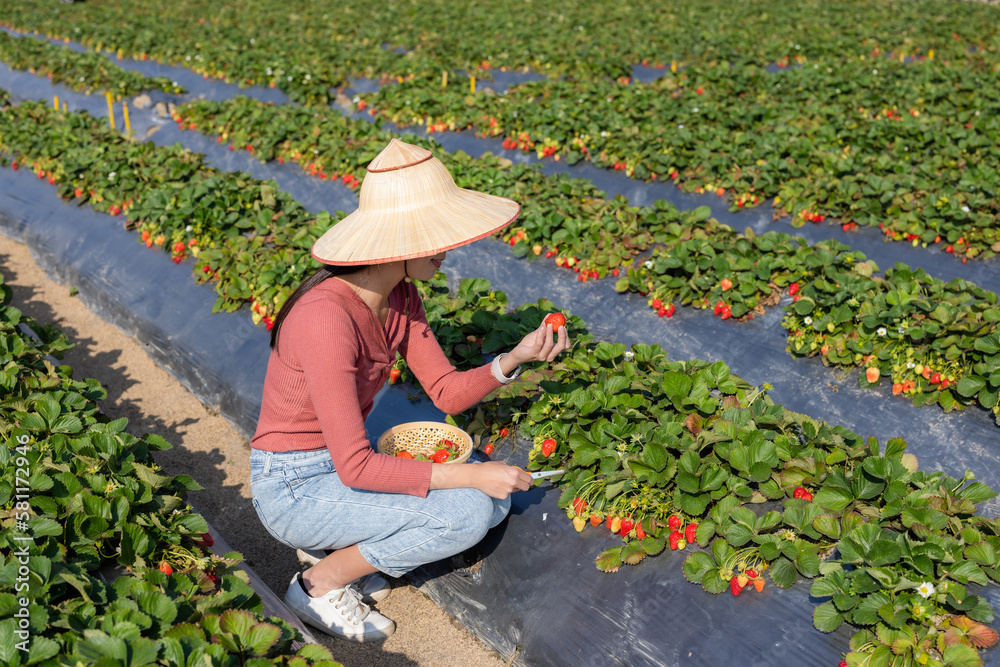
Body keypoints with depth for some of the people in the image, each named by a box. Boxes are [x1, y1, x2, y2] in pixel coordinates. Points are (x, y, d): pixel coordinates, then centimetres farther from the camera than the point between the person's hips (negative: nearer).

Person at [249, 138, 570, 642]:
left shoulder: (399, 296, -4)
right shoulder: (327, 317, -31)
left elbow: (447, 392, 0)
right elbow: (355, 467, -30)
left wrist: (517, 356, -16)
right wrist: (471, 475, -26)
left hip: (345, 464, 8)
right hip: (294, 488, -8)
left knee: (494, 498, 1)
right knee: (466, 512, -21)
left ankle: (335, 543, 10)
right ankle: (321, 582, -2)